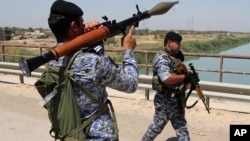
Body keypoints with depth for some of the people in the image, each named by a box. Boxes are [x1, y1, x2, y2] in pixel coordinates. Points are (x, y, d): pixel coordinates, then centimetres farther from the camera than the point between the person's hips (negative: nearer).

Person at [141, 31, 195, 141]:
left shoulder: (175, 56, 10)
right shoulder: (162, 58, -20)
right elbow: (167, 78, -32)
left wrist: (190, 78, -1)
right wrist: (185, 77, -22)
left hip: (177, 99, 9)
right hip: (166, 100, -9)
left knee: (181, 126, 15)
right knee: (157, 126, 8)